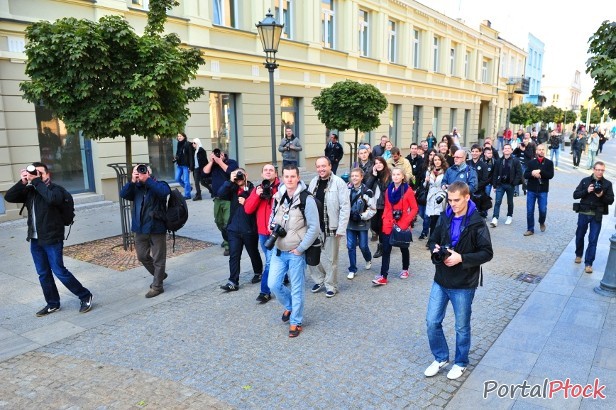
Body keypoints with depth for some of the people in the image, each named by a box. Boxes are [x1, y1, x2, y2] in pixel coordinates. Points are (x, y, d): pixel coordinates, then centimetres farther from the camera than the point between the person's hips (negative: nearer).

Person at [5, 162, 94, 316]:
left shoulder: (55, 188, -9)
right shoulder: (29, 191, 8)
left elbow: (52, 198, -31)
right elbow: (8, 197, 0)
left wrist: (36, 181, -25)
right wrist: (22, 182, -11)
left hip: (52, 239, -6)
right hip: (35, 240, 6)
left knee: (59, 271, -4)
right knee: (43, 274, 12)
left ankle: (85, 296, 9)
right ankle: (52, 304, 25)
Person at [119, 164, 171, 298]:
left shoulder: (158, 185, -6)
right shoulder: (136, 188, 8)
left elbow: (164, 192, -29)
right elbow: (123, 194, -7)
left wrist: (147, 180, -26)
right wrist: (132, 181, -18)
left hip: (157, 228, -6)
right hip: (140, 229, 6)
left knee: (158, 259, 3)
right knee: (142, 256, 17)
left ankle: (157, 286, 16)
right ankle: (159, 275, 38)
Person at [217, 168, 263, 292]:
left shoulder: (253, 190, -9)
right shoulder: (233, 190, 5)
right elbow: (220, 194, -11)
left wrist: (246, 203, -22)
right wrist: (230, 181, -15)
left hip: (249, 229, -3)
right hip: (234, 229, 3)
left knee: (253, 253, 16)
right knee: (234, 256, 0)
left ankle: (258, 273, 39)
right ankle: (233, 282, 3)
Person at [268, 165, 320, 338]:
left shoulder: (307, 200, -14)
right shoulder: (278, 197, 4)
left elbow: (314, 228, -15)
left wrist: (300, 248, -14)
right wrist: (272, 226, -2)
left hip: (296, 252, -5)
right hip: (278, 250, 5)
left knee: (296, 288, 5)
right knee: (273, 284, 7)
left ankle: (296, 322, 22)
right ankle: (289, 306, 35)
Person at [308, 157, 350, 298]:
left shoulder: (338, 183, -10)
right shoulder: (313, 182, 6)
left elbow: (345, 207, -12)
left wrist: (341, 229, -16)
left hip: (331, 228, -5)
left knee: (330, 259, 5)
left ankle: (331, 286, 24)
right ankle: (319, 280, 35)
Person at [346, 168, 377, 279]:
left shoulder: (367, 192, -10)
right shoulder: (347, 190, -1)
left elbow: (373, 210, -8)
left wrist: (361, 216, -15)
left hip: (362, 224, -2)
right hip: (350, 223, 3)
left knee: (363, 246, 7)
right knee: (350, 246, 4)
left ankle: (368, 260, 40)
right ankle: (352, 270, 17)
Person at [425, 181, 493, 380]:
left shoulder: (477, 223, -13)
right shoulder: (444, 218, 1)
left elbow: (487, 253, -13)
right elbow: (433, 240, 12)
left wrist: (461, 258, -24)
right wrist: (435, 248, -10)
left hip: (464, 284, -4)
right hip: (440, 281, 5)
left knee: (462, 326, 13)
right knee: (432, 322, 8)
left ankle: (460, 362, 34)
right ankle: (441, 358, 31)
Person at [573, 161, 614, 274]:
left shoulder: (607, 184, 0)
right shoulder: (585, 180, 1)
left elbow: (611, 200, 0)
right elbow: (575, 195, -2)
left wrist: (602, 196, -19)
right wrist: (586, 191, -18)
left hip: (597, 216, -1)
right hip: (583, 213, 1)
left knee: (593, 240, -2)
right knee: (579, 235, 16)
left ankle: (588, 263, 2)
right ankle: (578, 255, 39)